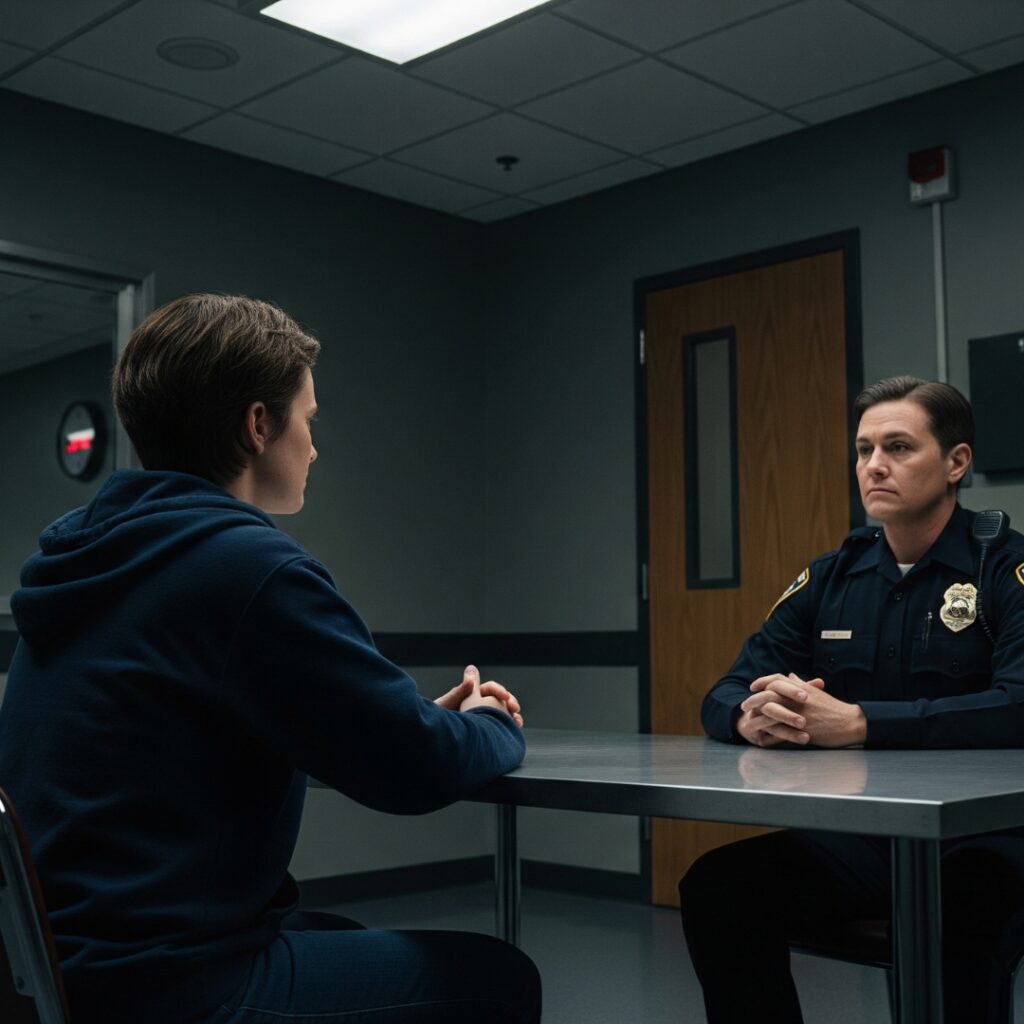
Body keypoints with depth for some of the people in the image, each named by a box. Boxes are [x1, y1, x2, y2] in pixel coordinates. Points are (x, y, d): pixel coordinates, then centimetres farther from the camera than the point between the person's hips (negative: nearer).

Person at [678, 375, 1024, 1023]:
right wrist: (752, 717, -16)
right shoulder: (829, 579, 11)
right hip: (853, 841, 5)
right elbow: (722, 698, 10)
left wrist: (856, 723, -27)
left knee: (958, 912, -37)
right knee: (716, 887, -20)